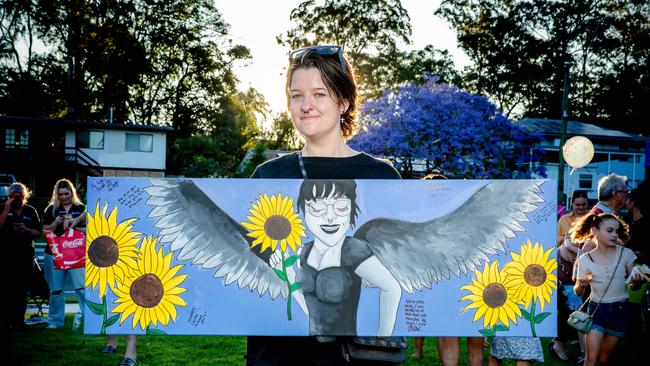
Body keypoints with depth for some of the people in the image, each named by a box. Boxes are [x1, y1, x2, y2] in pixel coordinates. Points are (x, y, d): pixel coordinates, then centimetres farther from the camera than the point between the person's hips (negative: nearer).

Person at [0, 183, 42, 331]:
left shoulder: (30, 211, 11)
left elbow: (38, 232, 10)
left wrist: (27, 231, -9)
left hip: (25, 253, 2)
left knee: (22, 288, 1)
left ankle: (18, 320, 6)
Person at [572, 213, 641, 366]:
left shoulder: (626, 254, -7)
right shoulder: (585, 259, -7)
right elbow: (577, 292, -3)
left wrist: (636, 280, -23)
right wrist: (582, 284, -25)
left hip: (620, 310, 1)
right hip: (596, 309, -1)